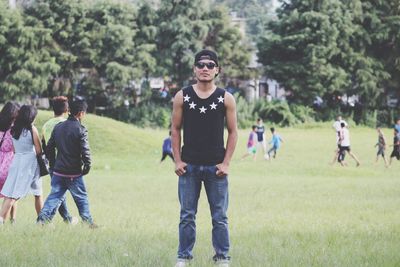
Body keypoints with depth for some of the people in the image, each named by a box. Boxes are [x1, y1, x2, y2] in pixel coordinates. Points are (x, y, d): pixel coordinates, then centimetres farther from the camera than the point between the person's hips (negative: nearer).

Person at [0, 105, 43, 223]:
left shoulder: (14, 129, 4)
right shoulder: (32, 129, -10)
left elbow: (14, 149, 8)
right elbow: (38, 151, -7)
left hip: (16, 161, 4)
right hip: (30, 161, -4)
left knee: (10, 193, -1)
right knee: (38, 194, 13)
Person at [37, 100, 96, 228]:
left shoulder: (58, 127, 6)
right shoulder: (80, 130, -13)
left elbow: (49, 148, 11)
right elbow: (85, 151, -17)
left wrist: (53, 165, 19)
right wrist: (87, 167, -2)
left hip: (58, 171, 5)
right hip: (74, 173, -5)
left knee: (54, 196, 8)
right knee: (81, 198, 9)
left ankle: (42, 219, -6)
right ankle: (88, 222, 17)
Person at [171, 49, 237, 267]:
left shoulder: (226, 99, 1)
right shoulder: (182, 97, 2)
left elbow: (233, 132, 3)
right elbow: (175, 129, 6)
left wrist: (226, 163, -4)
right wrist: (177, 161, -2)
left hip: (215, 166, 0)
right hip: (189, 165, 1)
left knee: (220, 217, 3)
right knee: (187, 216, 5)